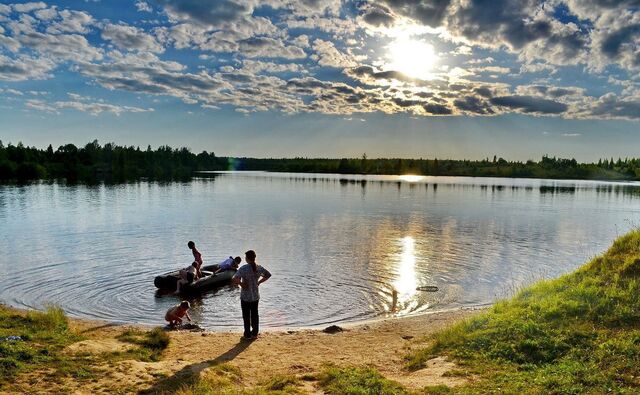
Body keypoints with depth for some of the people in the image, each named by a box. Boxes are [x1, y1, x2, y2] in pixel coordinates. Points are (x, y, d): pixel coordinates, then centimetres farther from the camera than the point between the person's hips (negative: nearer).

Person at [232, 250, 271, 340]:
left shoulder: (244, 268, -21)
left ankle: (248, 335, 19)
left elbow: (234, 279, -31)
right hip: (256, 296, 5)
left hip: (245, 297, -5)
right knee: (255, 315, 17)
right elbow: (268, 275, 10)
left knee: (246, 316, 10)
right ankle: (255, 333, 28)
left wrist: (241, 284, -14)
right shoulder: (259, 268, -4)